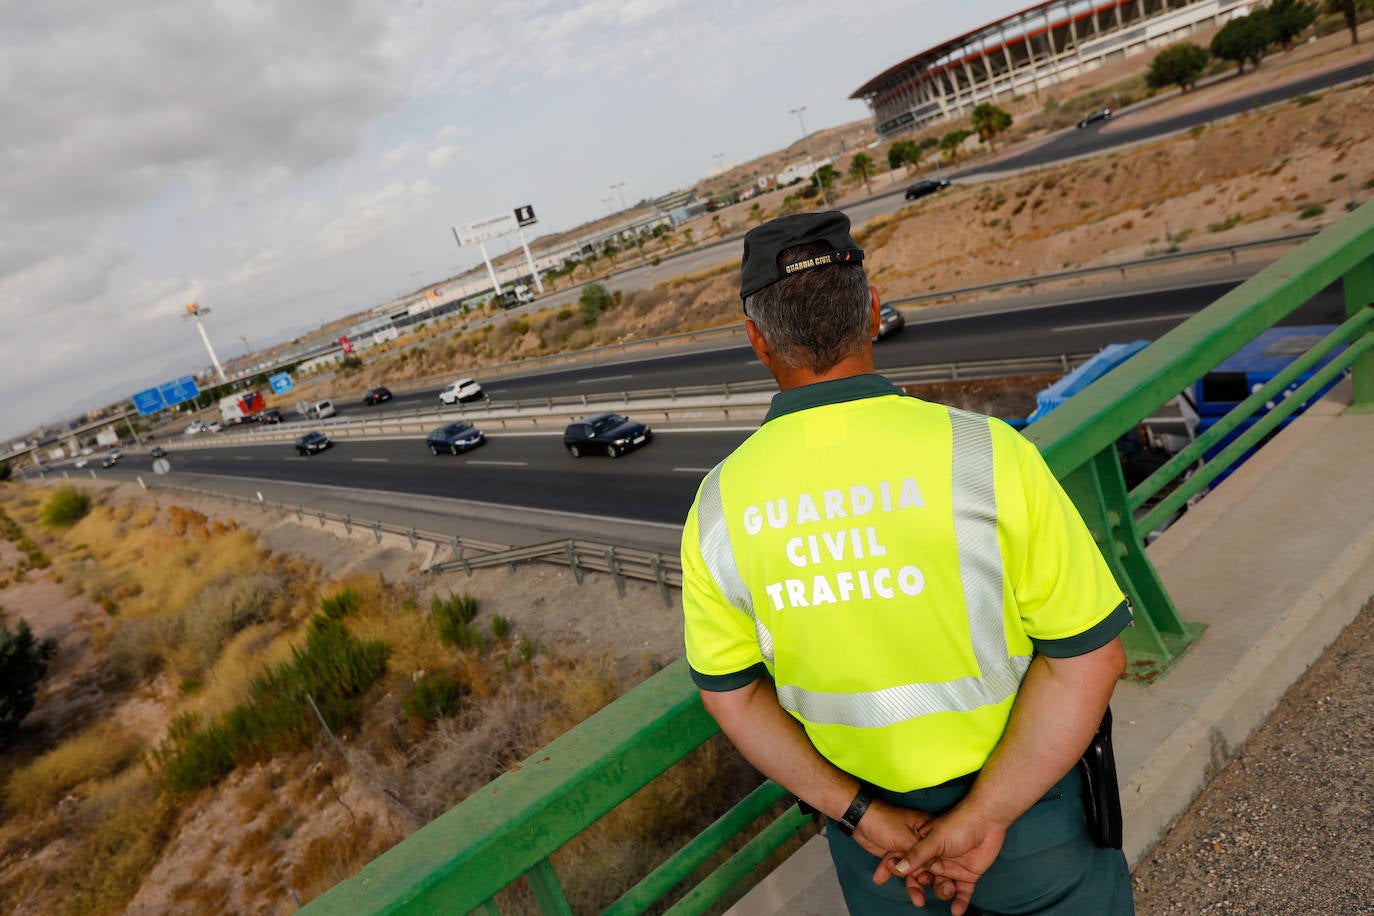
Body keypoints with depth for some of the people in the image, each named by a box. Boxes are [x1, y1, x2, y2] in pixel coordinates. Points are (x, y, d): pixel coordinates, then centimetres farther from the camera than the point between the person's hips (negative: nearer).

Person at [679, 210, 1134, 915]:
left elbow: (728, 691, -5)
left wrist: (859, 815, -5)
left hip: (863, 805, 3)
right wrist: (984, 819, -14)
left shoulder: (718, 506, -14)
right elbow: (1089, 655, -19)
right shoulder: (984, 453, -23)